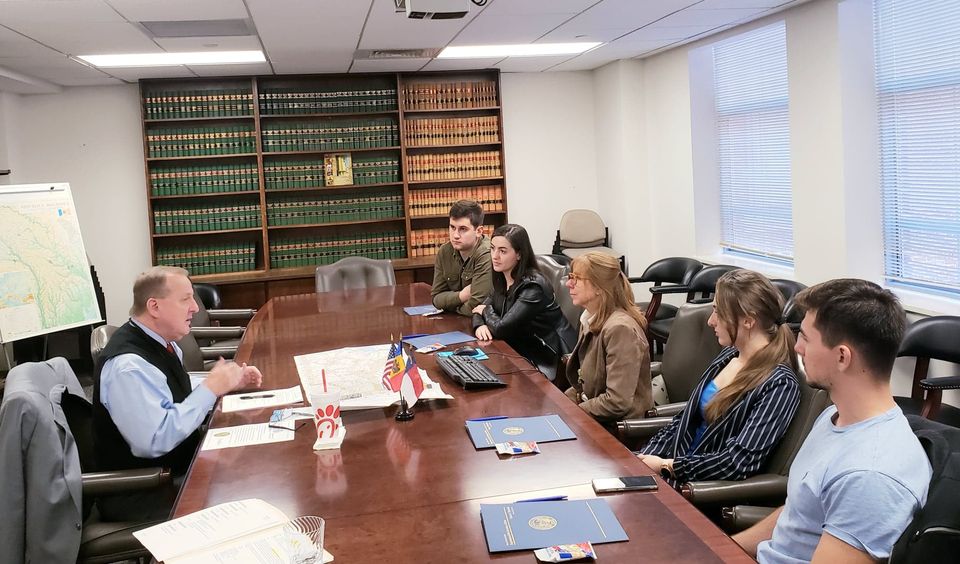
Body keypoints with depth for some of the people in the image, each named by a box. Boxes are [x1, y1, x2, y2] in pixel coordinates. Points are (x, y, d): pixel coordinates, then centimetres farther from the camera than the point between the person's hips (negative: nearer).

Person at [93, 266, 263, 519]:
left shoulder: (162, 343, 4)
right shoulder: (128, 366, -24)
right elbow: (155, 441, -32)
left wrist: (229, 382, 5)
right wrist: (212, 388, -25)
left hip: (178, 468, 9)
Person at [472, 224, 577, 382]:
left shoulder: (532, 286, -23)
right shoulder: (502, 280, 3)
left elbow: (501, 329, -25)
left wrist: (486, 310, -5)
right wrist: (480, 325, -15)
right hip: (524, 352, 7)